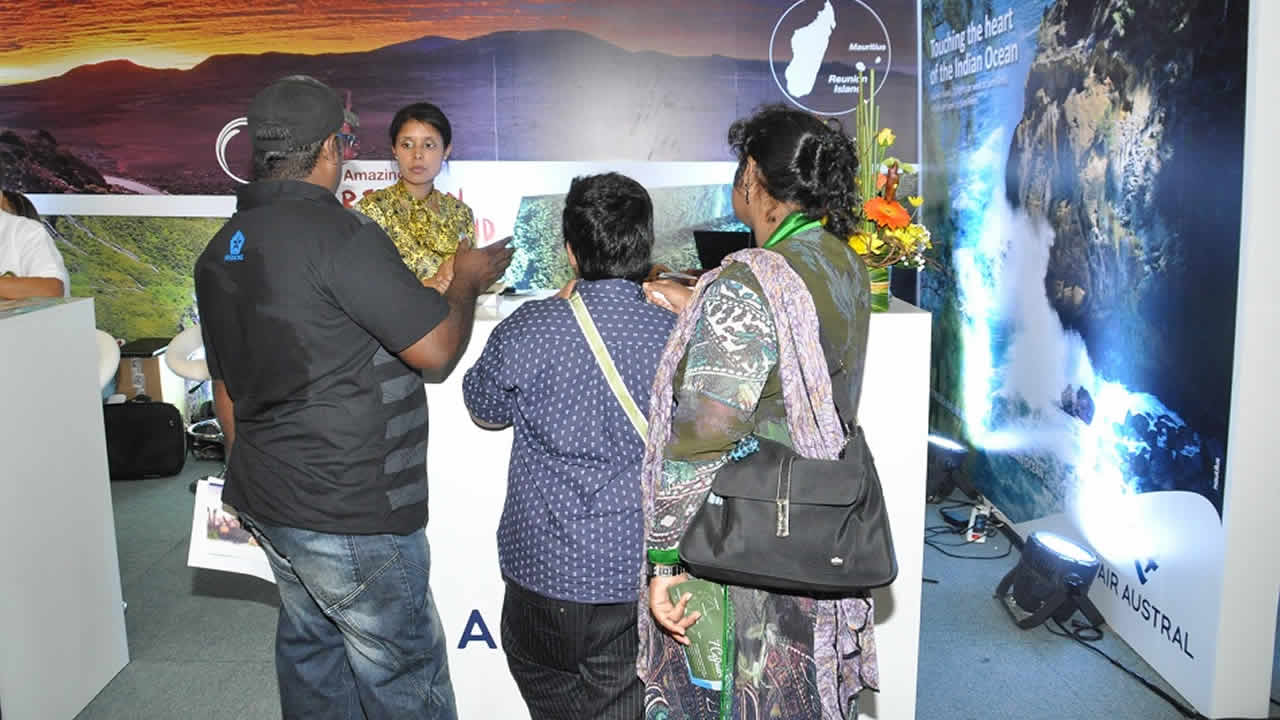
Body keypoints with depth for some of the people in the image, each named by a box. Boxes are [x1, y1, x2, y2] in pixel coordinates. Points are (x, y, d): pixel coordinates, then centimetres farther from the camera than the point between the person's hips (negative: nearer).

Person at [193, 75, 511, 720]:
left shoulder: (220, 250, 8)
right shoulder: (340, 235, -20)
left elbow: (226, 388, 15)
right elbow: (436, 350, -18)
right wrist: (467, 280, 1)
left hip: (267, 500, 9)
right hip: (350, 513, -9)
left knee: (310, 648, 22)